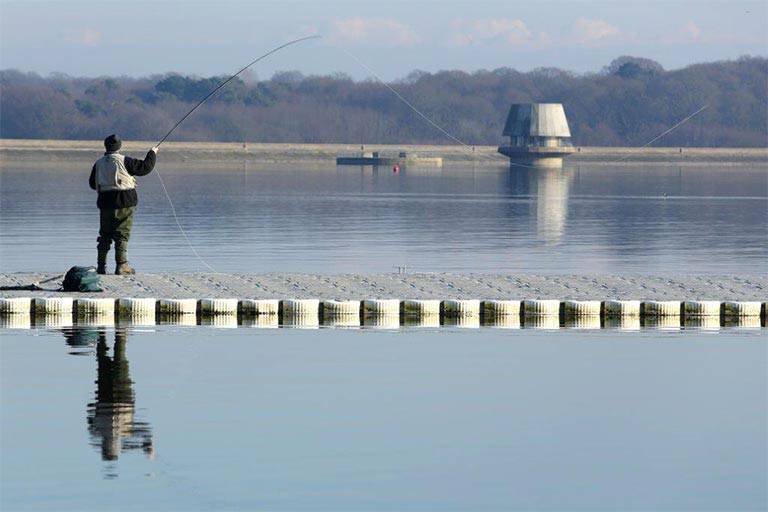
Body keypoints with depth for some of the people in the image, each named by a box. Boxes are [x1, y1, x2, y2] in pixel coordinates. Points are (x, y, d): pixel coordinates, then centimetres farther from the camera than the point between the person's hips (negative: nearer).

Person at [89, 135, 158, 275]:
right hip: (125, 201, -4)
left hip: (105, 201, 4)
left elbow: (92, 184, 17)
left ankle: (101, 266, 13)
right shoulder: (124, 161, -8)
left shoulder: (99, 163, 5)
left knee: (105, 235, 12)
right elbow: (145, 167, -4)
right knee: (122, 234, -1)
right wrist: (152, 153, 12)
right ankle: (121, 265, -7)